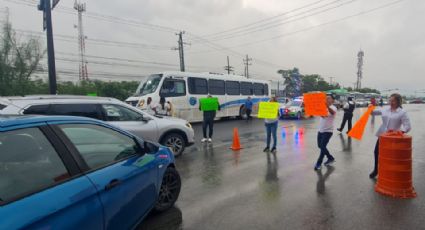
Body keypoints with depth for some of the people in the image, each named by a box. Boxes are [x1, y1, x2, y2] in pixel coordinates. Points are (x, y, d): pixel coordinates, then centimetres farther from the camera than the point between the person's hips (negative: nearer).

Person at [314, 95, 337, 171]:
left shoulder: (333, 108, -11)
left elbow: (332, 112, -35)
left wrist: (328, 106, -59)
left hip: (328, 131, -7)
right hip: (320, 130, 8)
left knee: (323, 147, -10)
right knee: (320, 146, 14)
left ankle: (319, 163, 4)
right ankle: (330, 158, 33)